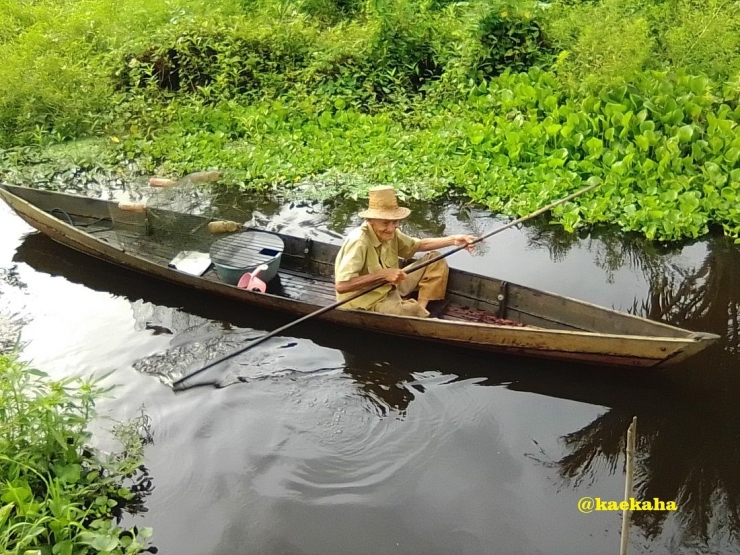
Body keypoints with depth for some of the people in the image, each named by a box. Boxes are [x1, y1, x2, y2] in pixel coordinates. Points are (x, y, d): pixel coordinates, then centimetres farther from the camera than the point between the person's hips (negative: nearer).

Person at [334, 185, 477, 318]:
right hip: (366, 304, -9)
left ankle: (421, 308, -5)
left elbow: (418, 245, 15)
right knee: (412, 311, -36)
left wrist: (453, 240, 3)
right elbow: (341, 286, -36)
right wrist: (382, 274, -35)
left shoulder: (389, 233, -3)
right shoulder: (358, 241, -28)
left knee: (435, 261, 6)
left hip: (390, 290, 9)